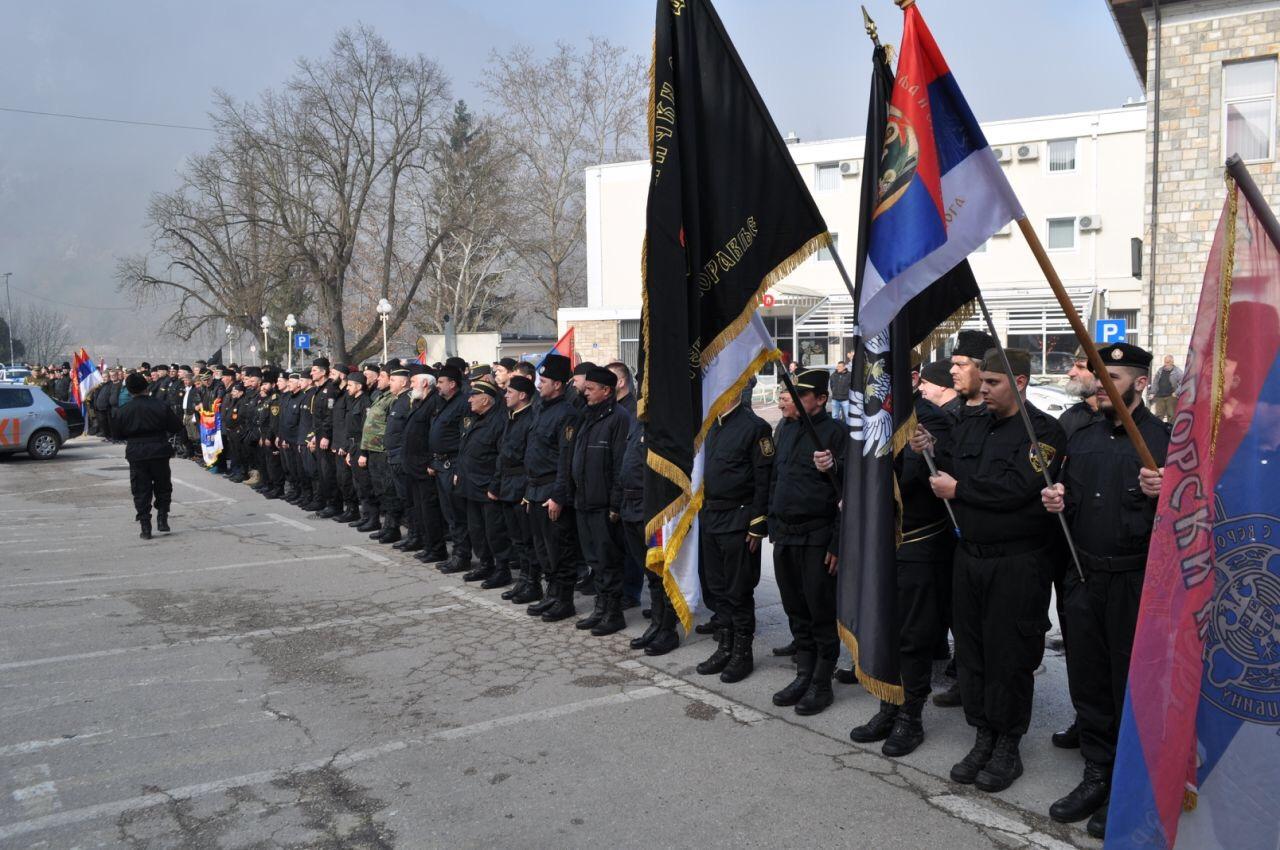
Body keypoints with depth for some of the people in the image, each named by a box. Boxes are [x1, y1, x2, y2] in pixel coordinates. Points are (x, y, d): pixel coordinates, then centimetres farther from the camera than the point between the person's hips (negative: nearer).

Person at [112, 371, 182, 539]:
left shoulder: (124, 411, -4)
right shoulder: (160, 406, -7)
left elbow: (118, 434, 5)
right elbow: (176, 426, -2)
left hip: (136, 455, 0)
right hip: (159, 452, 0)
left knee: (141, 492, 6)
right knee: (163, 487, 16)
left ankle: (145, 528, 5)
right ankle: (162, 518, 7)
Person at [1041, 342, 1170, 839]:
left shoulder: (1164, 439, -7)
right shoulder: (1081, 440, 11)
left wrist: (1166, 494, -28)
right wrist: (1057, 503, 0)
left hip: (1137, 581, -6)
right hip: (1084, 576, 6)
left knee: (1131, 686, 4)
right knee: (1087, 682, 13)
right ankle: (1097, 775, 29)